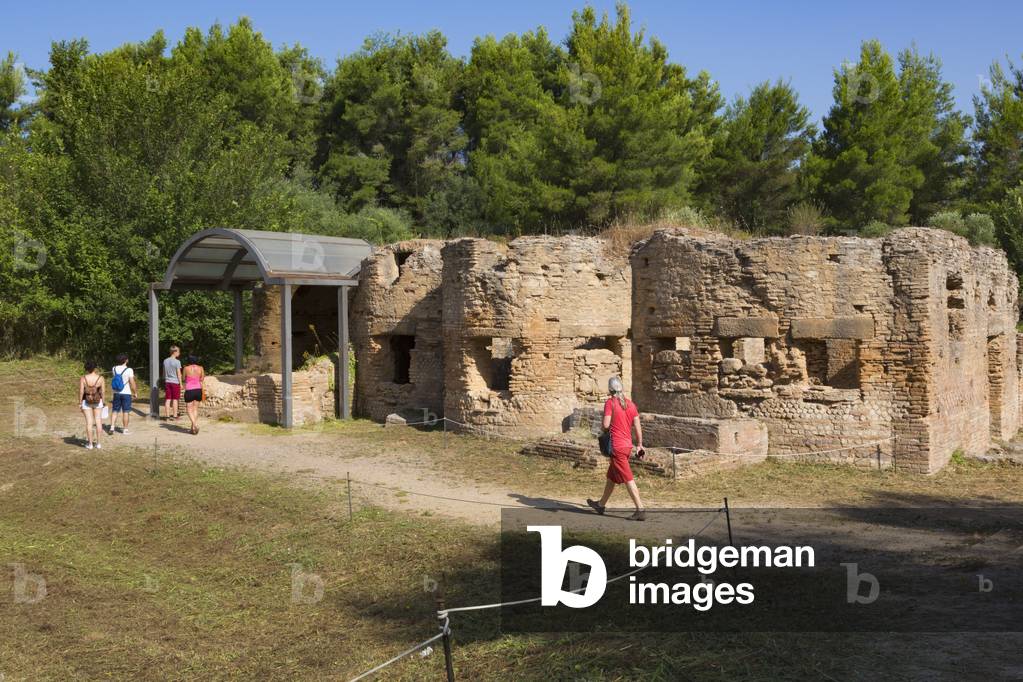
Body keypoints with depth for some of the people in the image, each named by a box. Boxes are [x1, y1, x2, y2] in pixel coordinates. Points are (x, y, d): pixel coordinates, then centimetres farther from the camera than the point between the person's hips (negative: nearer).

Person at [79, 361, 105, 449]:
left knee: (89, 422, 3)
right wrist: (102, 401, 7)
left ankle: (90, 444, 7)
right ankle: (98, 443, 10)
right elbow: (102, 392, -5)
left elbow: (81, 392, -9)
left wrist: (80, 403, 0)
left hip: (86, 402, -1)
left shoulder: (82, 378, -9)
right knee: (98, 421, 8)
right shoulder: (100, 378, -7)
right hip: (97, 401, 1)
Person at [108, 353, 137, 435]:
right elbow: (132, 383, -14)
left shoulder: (114, 369, 0)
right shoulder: (129, 370, -15)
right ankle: (125, 429, 9)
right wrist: (135, 393, -3)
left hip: (116, 393, 4)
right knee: (126, 412, 4)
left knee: (115, 411, 12)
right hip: (126, 393, -4)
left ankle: (112, 427, 2)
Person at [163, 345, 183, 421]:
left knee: (167, 400, 7)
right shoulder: (177, 362, -11)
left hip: (167, 382, 5)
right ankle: (174, 416, 2)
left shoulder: (165, 361, 6)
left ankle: (168, 416, 9)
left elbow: (164, 372, 12)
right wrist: (181, 384, -3)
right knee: (175, 400, 0)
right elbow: (179, 374, -10)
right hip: (175, 382, -5)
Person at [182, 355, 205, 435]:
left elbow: (183, 378, 9)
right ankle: (193, 427, 12)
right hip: (198, 390, 3)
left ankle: (195, 425, -16)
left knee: (189, 410, 4)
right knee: (195, 409, 13)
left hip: (189, 391, -3)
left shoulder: (186, 368, -8)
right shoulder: (200, 368, -1)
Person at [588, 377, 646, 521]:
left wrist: (605, 430, 5)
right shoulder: (630, 404, 6)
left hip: (617, 447, -7)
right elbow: (637, 426, 5)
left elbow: (606, 425, -18)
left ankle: (640, 510, -9)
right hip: (628, 445, 7)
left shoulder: (610, 403, -11)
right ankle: (601, 504, 36)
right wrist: (639, 445, 11)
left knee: (628, 479, -6)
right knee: (611, 476, 21)